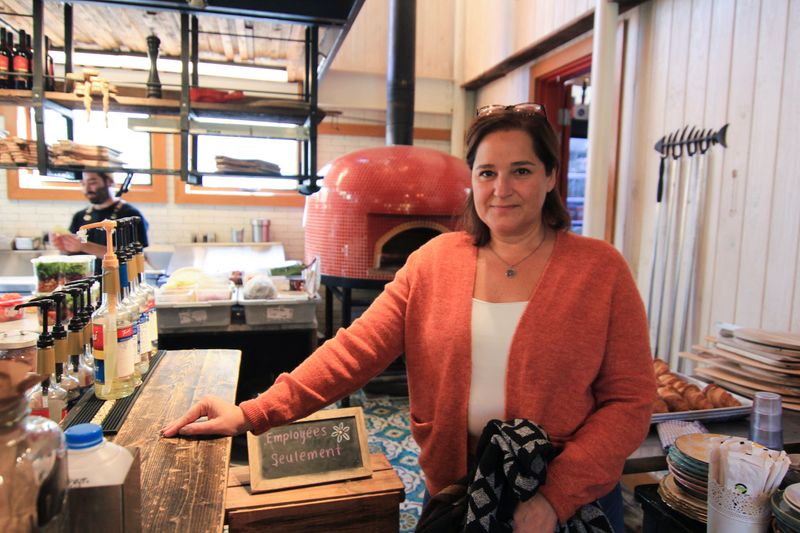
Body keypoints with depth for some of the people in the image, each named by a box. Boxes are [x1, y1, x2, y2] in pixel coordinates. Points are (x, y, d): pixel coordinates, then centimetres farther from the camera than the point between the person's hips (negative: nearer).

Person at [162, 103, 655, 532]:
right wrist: (255, 413, -19)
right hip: (455, 486, 2)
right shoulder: (434, 261, -4)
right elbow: (357, 348, -10)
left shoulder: (600, 269, -10)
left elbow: (630, 401, -9)